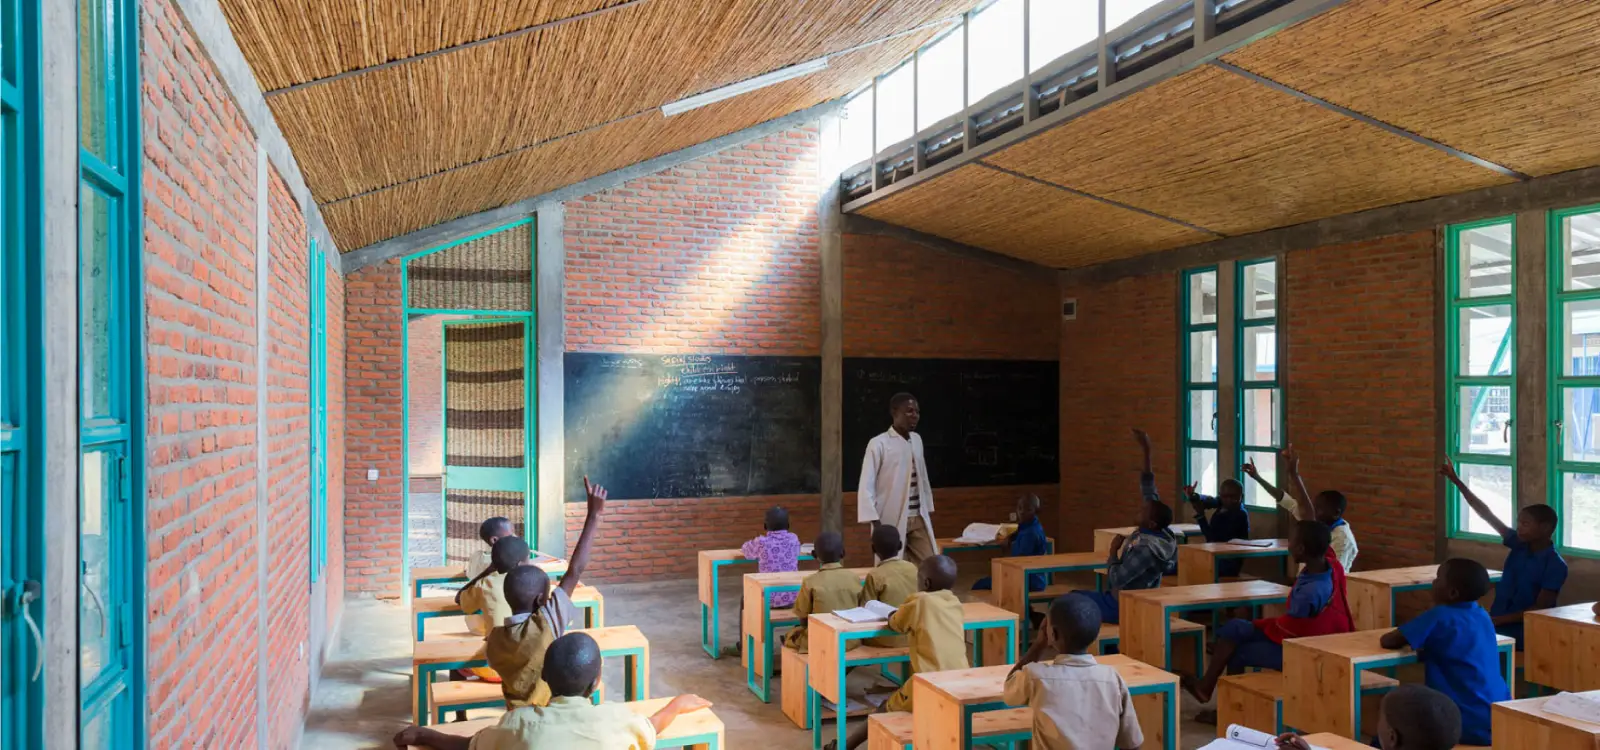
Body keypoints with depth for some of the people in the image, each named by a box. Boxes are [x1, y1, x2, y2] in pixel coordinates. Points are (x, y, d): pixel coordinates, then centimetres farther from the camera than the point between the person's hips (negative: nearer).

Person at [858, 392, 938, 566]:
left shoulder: (917, 440, 10)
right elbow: (866, 486, -12)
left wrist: (929, 510, 18)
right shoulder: (879, 444, -11)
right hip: (892, 521, -6)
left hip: (918, 519, 6)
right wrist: (875, 521, -17)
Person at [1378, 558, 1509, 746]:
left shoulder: (1439, 616, -15)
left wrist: (1409, 639, 9)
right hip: (1501, 721, 8)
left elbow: (1387, 641, -10)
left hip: (1472, 728, -8)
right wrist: (1427, 645, 11)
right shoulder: (1481, 615, 7)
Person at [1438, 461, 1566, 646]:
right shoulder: (1519, 545, 6)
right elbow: (1487, 515, 2)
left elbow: (1540, 608, -12)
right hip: (1496, 625, 5)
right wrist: (1456, 480, -3)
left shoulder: (1556, 566, -9)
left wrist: (1498, 620, -20)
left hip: (1523, 632, -5)